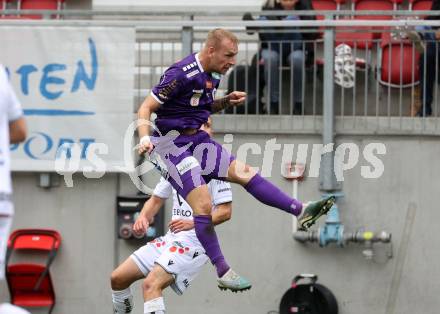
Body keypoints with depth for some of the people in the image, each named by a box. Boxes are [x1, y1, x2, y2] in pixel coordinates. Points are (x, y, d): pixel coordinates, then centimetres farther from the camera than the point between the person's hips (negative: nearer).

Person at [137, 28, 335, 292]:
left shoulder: (213, 74, 7)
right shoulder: (182, 74, -20)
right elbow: (146, 108, -16)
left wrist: (226, 102, 5)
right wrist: (145, 138, -33)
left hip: (197, 139, 9)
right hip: (172, 142, -9)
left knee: (244, 172, -2)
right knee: (203, 204, -17)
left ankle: (301, 211, -5)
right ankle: (223, 271, -12)